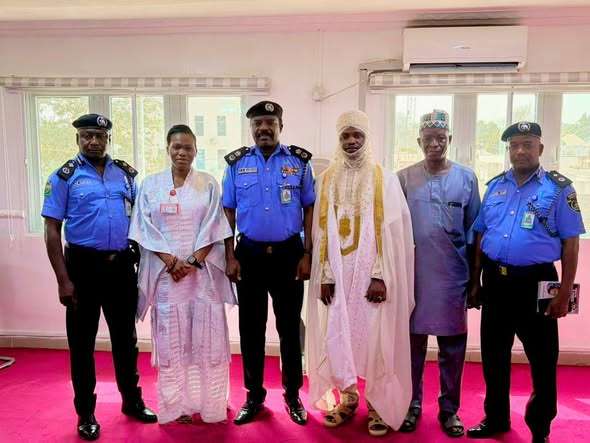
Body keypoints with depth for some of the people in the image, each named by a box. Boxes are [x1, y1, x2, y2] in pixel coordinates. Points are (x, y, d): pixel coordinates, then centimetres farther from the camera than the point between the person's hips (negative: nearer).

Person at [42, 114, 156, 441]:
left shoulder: (126, 174, 7)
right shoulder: (64, 177, -3)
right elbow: (52, 231, -5)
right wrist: (63, 280, -11)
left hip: (122, 265, 3)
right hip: (83, 265, -3)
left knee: (125, 337, 14)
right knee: (82, 342, 8)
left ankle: (132, 401, 31)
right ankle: (85, 413, 24)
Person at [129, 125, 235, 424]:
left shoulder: (208, 184, 5)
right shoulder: (151, 184, 6)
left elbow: (212, 228, -1)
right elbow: (147, 228, 0)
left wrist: (193, 262, -11)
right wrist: (171, 261, -11)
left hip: (203, 270, 0)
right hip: (166, 272, 0)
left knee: (206, 337, 3)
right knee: (171, 339, 5)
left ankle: (208, 403, 17)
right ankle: (177, 405, 18)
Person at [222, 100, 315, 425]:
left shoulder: (299, 161, 1)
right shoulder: (236, 163, 3)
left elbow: (309, 209, 2)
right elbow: (228, 211, 5)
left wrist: (307, 254, -4)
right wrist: (230, 257, -1)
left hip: (289, 252, -1)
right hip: (250, 253, 1)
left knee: (289, 326, 9)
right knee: (251, 327, 9)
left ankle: (292, 395, 25)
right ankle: (254, 395, 26)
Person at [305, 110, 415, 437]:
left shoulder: (385, 179, -2)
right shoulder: (327, 180, 6)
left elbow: (391, 232, -6)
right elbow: (322, 231, 3)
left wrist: (380, 276, -13)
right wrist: (325, 275, -3)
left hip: (371, 271, -2)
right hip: (337, 271, 3)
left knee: (374, 336, 2)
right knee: (336, 336, 7)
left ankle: (379, 405, 20)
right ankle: (347, 397, 27)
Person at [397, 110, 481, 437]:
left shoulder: (466, 178, 4)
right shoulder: (404, 178, 2)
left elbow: (474, 229, 6)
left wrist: (474, 276, 6)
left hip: (453, 276, 1)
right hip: (413, 274, 0)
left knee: (452, 345, 9)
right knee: (412, 342, 8)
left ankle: (449, 408, 24)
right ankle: (411, 404, 24)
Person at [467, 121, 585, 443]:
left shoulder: (558, 188, -3)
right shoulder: (495, 186, 9)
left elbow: (571, 244, -5)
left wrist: (564, 293, -9)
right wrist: (475, 282, 10)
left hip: (535, 283, -4)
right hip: (495, 281, 4)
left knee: (542, 359, 7)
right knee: (493, 355, 15)